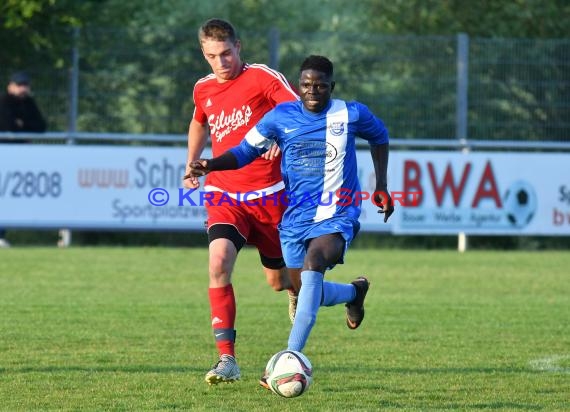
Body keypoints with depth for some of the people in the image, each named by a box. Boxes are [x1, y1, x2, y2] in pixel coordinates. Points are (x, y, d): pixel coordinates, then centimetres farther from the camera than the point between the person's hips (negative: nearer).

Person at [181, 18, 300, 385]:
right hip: (223, 193, 3)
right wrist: (192, 164, 27)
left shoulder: (263, 77, -9)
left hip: (268, 193, -2)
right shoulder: (203, 90, 8)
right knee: (219, 262, -24)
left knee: (279, 279, 11)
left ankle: (298, 292, 53)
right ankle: (227, 359, -23)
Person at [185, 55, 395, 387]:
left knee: (313, 260, -33)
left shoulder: (352, 115, -3)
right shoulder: (281, 117, -1)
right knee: (311, 294, 6)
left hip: (336, 217, -4)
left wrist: (382, 186, 15)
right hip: (295, 219, 4)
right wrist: (209, 165, -13)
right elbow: (245, 151, 4)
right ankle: (354, 291, 45)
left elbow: (379, 136, 18)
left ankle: (291, 358, -37)